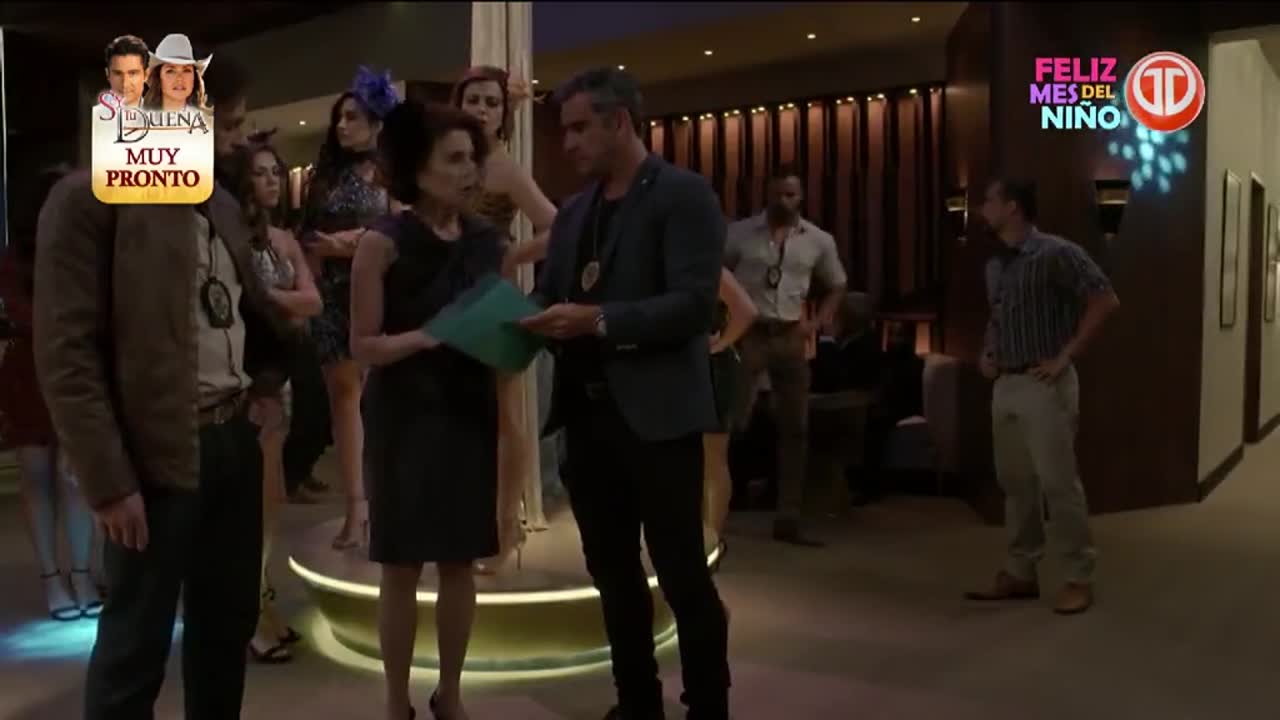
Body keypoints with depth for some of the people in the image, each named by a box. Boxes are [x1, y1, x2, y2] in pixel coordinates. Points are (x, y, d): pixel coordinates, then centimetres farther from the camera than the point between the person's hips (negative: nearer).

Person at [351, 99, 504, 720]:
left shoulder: (489, 243, 4)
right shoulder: (384, 243, -8)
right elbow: (364, 345, -9)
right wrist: (426, 337, -23)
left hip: (469, 415, 4)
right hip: (405, 418, -4)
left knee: (459, 562, 10)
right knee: (402, 565, 4)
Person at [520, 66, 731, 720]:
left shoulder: (684, 194, -6)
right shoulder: (573, 212, 16)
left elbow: (694, 303, -16)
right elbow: (550, 299, 16)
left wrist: (598, 319, -23)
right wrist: (522, 320, -5)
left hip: (656, 414, -7)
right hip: (587, 414, 7)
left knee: (682, 575, 1)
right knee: (613, 575, 14)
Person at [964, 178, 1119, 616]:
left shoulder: (1056, 254, -11)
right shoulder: (995, 265, 13)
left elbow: (1105, 300, -14)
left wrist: (1066, 356, -15)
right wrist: (987, 353, 10)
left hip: (1045, 385, -8)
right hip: (1006, 385, 8)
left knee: (1058, 482, -4)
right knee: (1015, 482, 11)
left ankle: (1079, 578, 8)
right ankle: (1020, 573, 21)